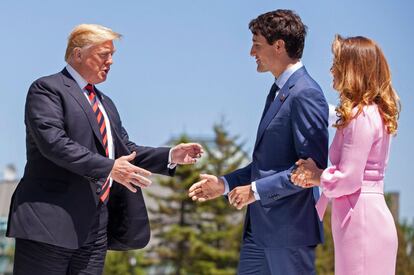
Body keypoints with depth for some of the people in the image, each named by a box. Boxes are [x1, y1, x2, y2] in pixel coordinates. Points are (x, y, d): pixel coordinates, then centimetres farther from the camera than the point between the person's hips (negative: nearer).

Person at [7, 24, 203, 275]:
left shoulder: (106, 104, 23)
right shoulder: (47, 89, -4)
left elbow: (127, 150, 23)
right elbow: (52, 141, -18)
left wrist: (171, 156, 8)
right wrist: (108, 167, -23)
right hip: (51, 222, -8)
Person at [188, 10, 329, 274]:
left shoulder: (305, 95, -16)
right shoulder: (279, 91, 16)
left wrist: (257, 189, -18)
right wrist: (225, 184, 15)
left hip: (290, 228, -10)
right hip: (261, 225, 10)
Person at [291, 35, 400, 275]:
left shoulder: (362, 116, -14)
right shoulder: (375, 112, 16)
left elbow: (349, 179, -18)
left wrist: (318, 175, 1)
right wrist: (316, 176, 6)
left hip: (361, 221, -10)